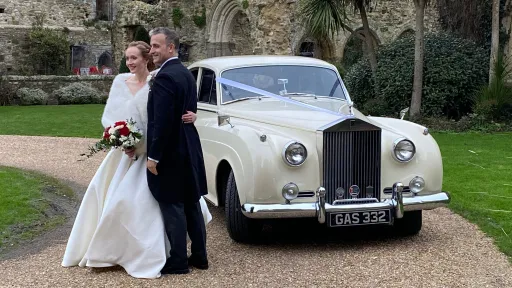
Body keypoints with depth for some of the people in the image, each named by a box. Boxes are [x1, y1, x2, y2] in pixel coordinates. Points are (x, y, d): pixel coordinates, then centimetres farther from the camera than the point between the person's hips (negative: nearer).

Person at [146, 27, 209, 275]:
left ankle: (178, 262, 7)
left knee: (172, 208, -1)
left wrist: (153, 156, -17)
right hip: (188, 149, 10)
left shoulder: (165, 76, -18)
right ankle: (199, 256, 22)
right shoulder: (186, 74, 12)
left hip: (170, 153, -9)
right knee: (191, 204, 14)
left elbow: (162, 122, -22)